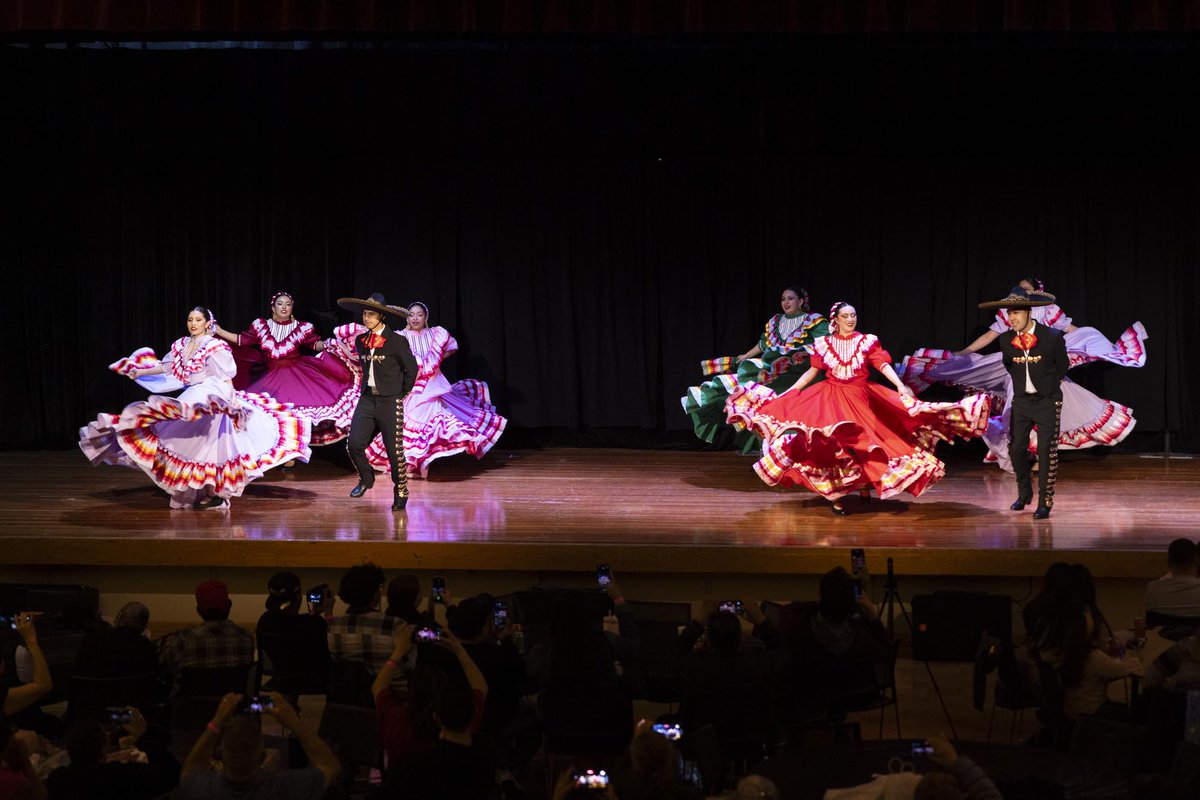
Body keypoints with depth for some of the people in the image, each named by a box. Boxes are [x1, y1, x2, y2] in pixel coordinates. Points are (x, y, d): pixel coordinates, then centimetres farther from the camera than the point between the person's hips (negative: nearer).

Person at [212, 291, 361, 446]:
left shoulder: (301, 328, 2)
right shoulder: (261, 326, 6)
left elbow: (314, 343, -3)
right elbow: (243, 340, 8)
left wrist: (325, 345, -24)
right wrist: (219, 331, 4)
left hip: (294, 375, -2)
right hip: (269, 378, 2)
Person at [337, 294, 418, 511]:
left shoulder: (397, 342, -10)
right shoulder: (360, 341, 7)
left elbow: (411, 368, 1)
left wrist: (402, 393, 6)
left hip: (390, 402, -5)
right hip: (367, 399, 5)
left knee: (394, 450, -2)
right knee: (354, 444, -7)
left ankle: (401, 492, 15)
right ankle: (366, 478, 20)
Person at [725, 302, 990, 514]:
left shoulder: (867, 341, 1)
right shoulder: (823, 344, 3)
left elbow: (884, 365, -9)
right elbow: (811, 372, 9)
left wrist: (900, 385, -24)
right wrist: (787, 393, 5)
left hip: (861, 398, 0)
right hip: (831, 399, 0)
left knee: (864, 444, -2)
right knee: (832, 444, -10)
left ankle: (866, 486, 19)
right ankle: (835, 495, -1)